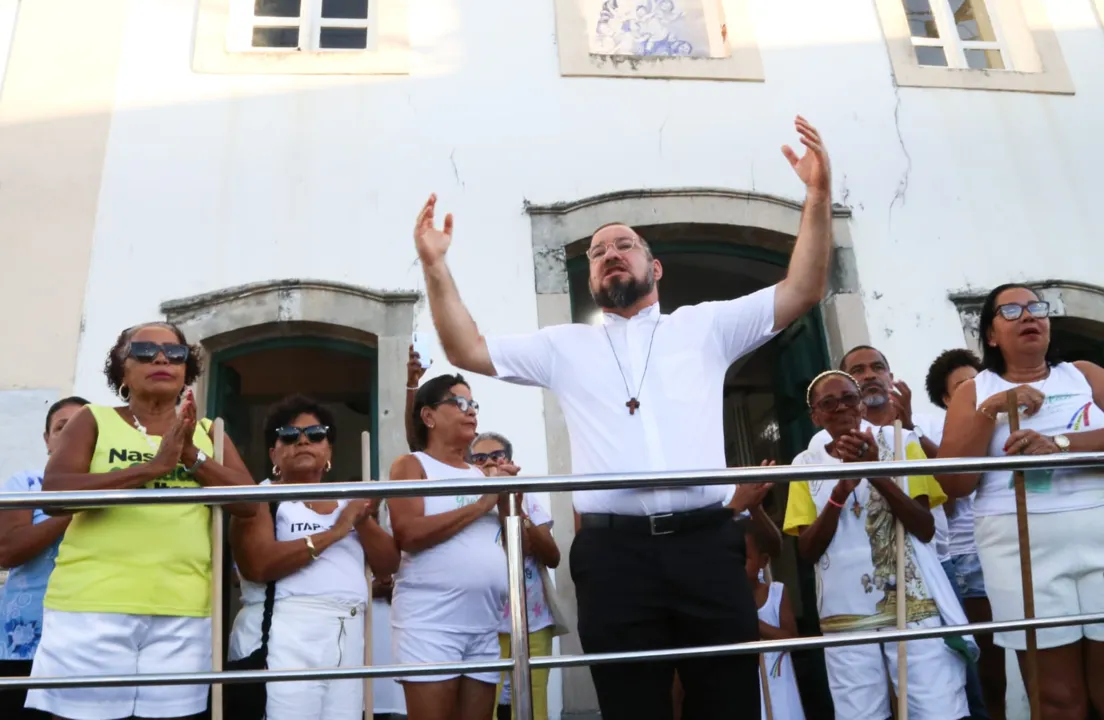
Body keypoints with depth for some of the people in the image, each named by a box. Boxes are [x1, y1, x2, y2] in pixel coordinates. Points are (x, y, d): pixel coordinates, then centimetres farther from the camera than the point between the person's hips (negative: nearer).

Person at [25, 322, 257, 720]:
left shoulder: (208, 432, 13)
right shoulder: (93, 420, 8)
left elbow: (249, 501, 3)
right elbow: (54, 492, -8)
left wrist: (191, 457, -12)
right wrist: (154, 466, -18)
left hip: (182, 612, 2)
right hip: (92, 605, -2)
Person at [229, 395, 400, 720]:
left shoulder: (348, 499, 19)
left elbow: (388, 564, 12)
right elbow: (256, 565, -14)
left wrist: (363, 521, -5)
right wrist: (334, 532, -12)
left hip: (348, 636, 5)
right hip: (285, 632, -5)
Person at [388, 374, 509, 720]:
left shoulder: (484, 475, 17)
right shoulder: (412, 465, 1)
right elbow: (409, 534, -16)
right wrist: (481, 505, -13)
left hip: (485, 624, 6)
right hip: (430, 621, -6)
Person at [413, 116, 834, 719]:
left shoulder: (704, 327, 15)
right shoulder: (564, 347, 16)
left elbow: (803, 291, 10)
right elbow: (468, 352, 14)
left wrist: (818, 196, 0)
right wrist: (435, 267, 4)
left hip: (705, 541, 0)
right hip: (614, 551, 0)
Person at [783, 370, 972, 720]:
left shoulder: (900, 442, 3)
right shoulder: (807, 463, 5)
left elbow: (926, 529, -6)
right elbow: (807, 550, -1)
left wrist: (876, 472, -18)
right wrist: (840, 492, -15)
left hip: (913, 601, -1)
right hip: (845, 613, 1)